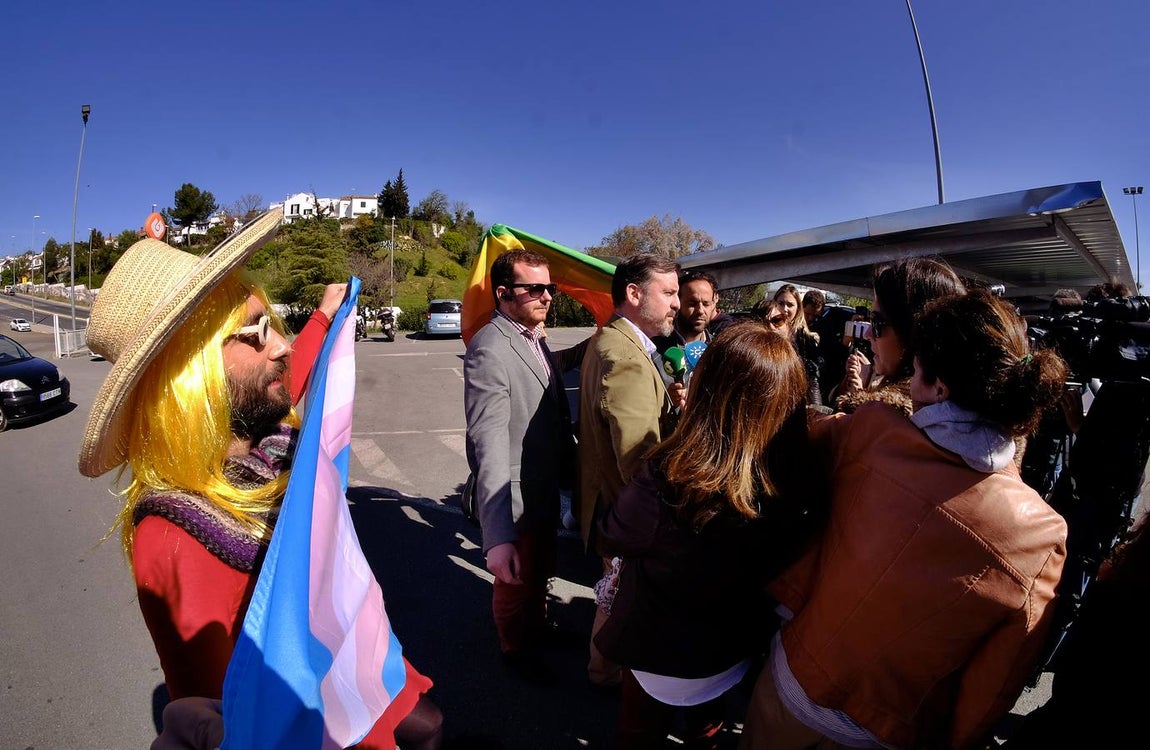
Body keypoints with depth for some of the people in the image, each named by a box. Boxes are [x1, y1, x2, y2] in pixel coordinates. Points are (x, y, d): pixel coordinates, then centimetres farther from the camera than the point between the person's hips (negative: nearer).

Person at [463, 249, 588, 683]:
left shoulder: (535, 338, 3)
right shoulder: (490, 349, -26)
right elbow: (489, 445, -33)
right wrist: (497, 537, -37)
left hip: (547, 490, 9)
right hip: (517, 499, -8)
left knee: (541, 571, 29)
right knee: (517, 582, 17)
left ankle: (537, 630, 56)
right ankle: (516, 650, 44)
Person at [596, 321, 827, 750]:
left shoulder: (666, 480, -39)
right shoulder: (798, 489, -26)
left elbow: (611, 539, -18)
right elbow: (778, 568, -5)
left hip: (658, 649, -3)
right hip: (734, 649, 3)